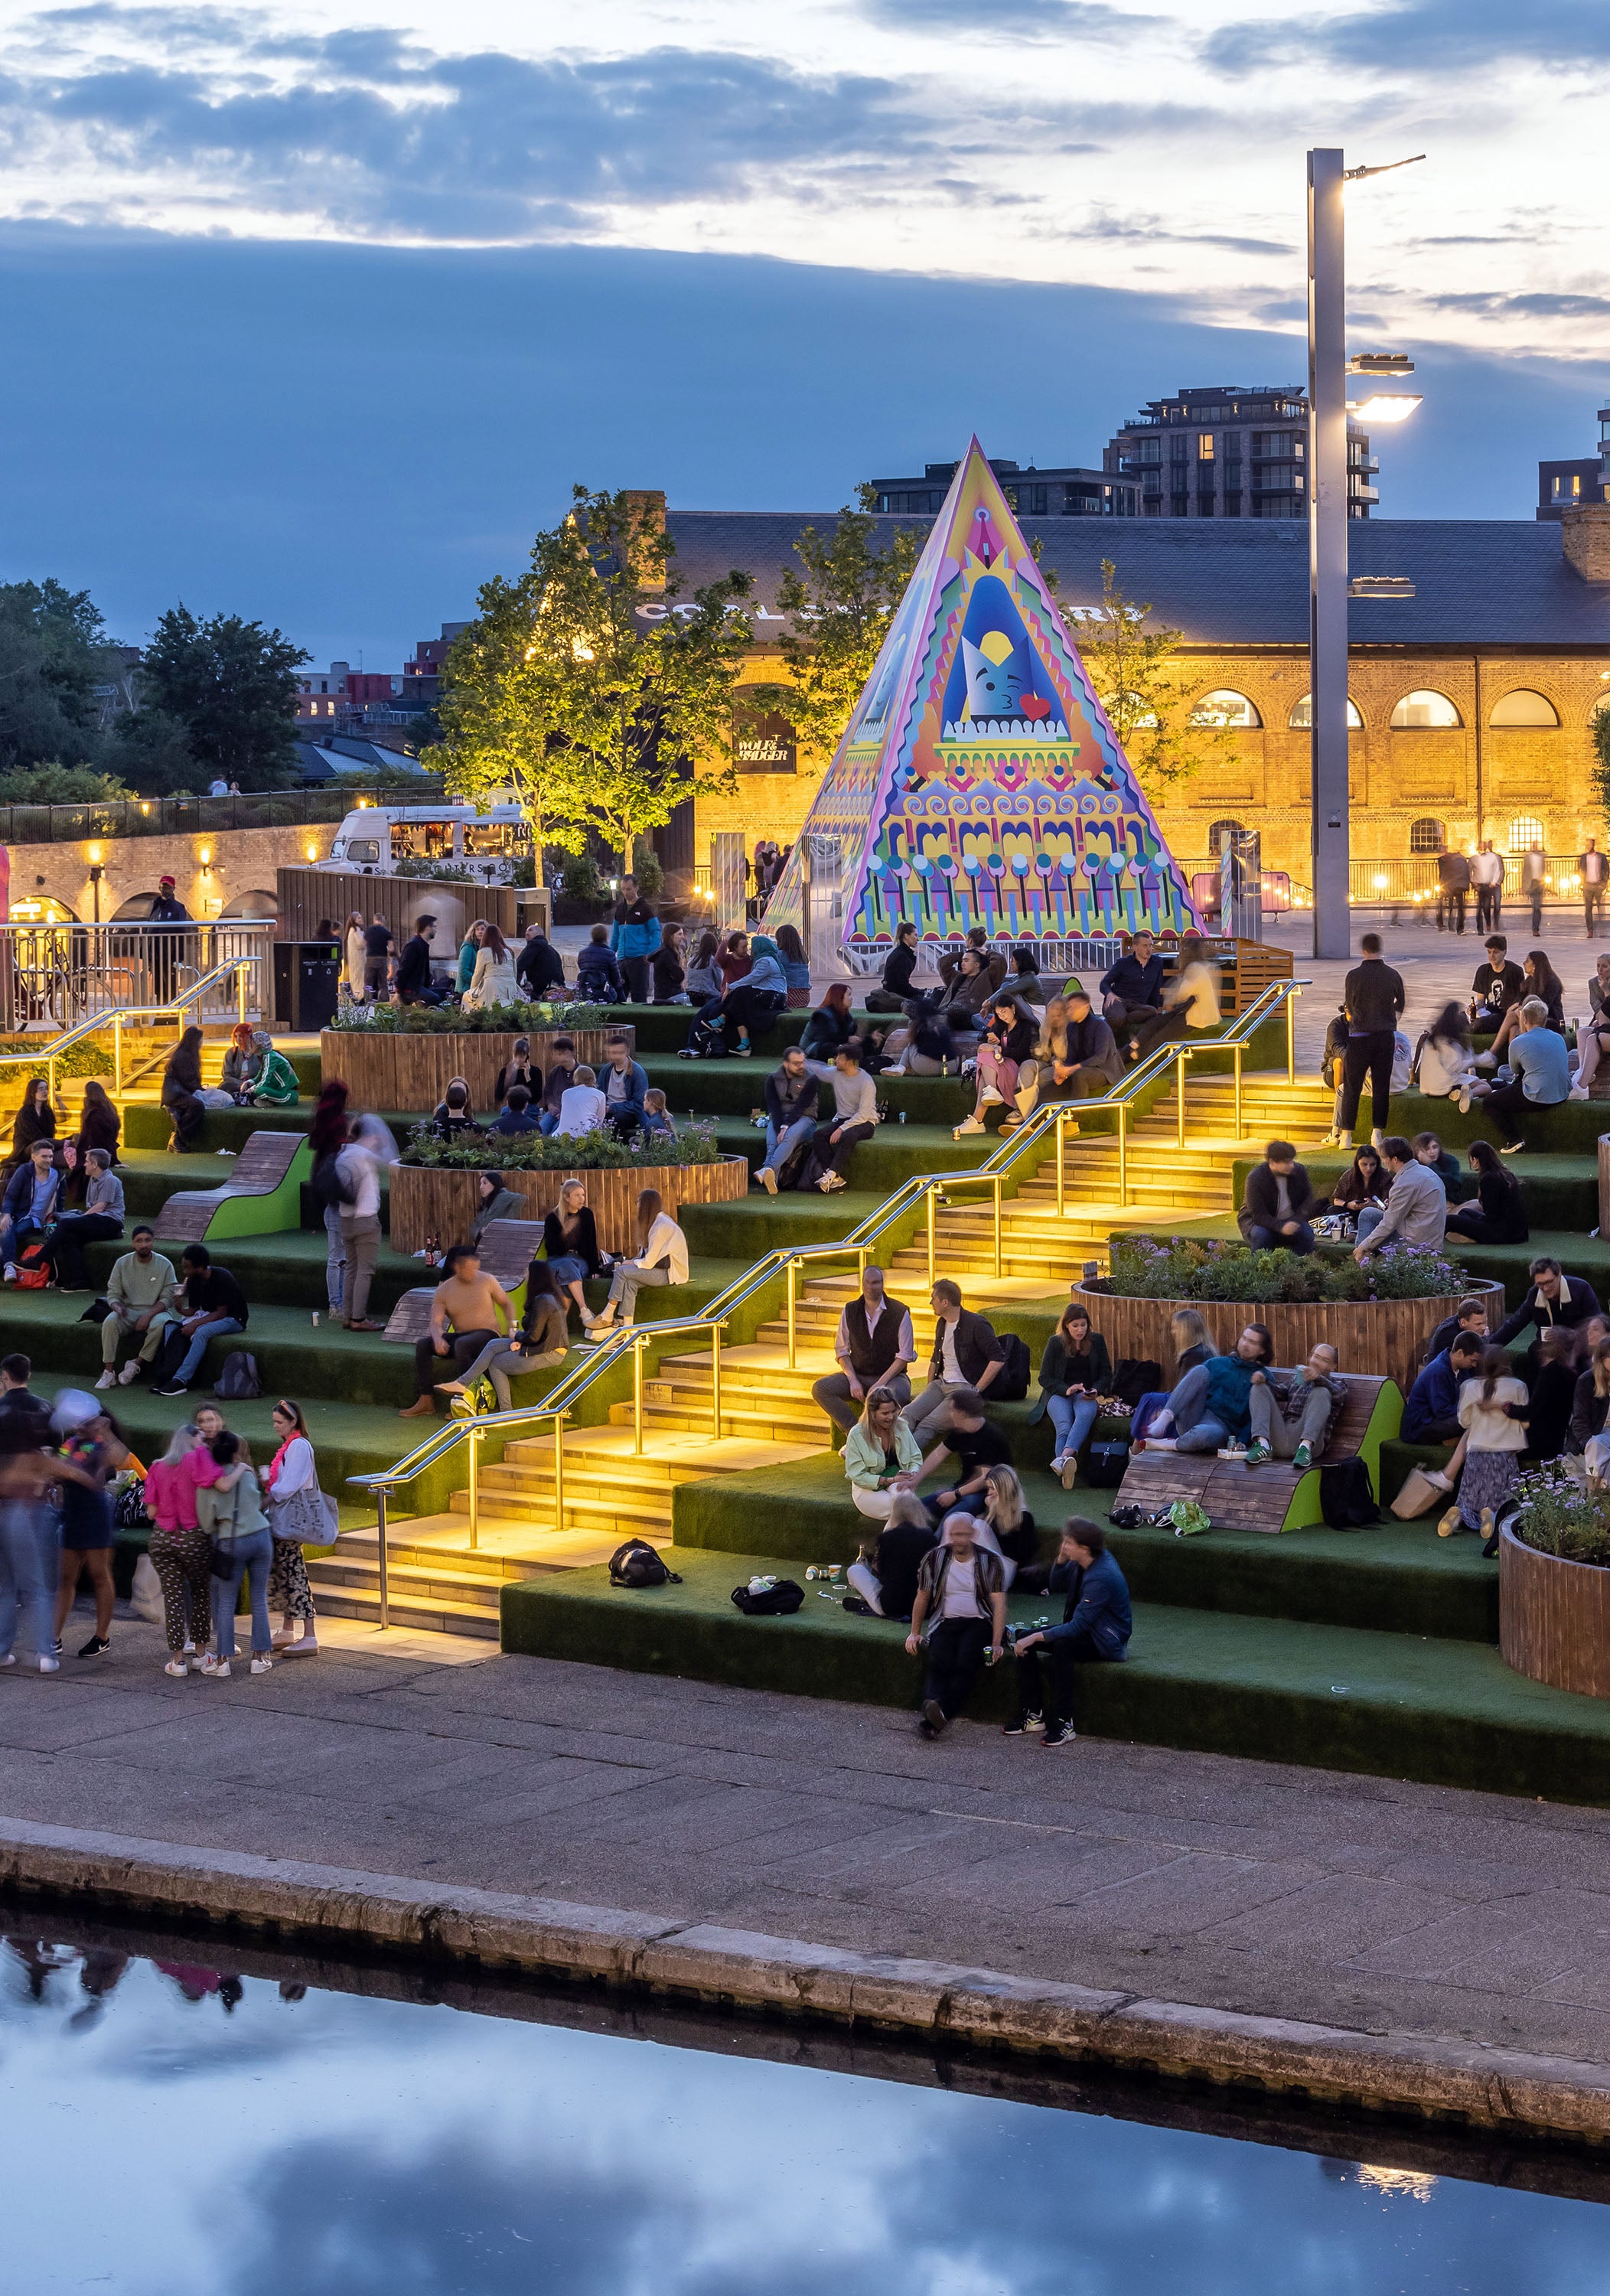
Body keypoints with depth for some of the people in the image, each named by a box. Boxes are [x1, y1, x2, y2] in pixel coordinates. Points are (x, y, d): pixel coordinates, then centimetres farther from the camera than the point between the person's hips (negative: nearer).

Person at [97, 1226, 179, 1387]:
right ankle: (109, 1372, -26)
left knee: (159, 1325, -37)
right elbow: (113, 1293, 3)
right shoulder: (122, 1263, 3)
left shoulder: (164, 1265, -3)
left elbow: (168, 1298, -4)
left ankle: (136, 1364, -20)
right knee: (110, 1322, -29)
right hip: (130, 1311, 2)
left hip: (156, 1311, -2)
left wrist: (149, 1315, -19)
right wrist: (118, 1308, -21)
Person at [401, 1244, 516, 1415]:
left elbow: (507, 1304, 12)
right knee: (422, 1345, -17)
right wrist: (438, 1338, -28)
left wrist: (512, 1327, -5)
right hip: (460, 1335, 4)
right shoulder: (444, 1290, 3)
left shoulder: (488, 1281, -1)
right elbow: (435, 1321, -6)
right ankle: (426, 1399, -18)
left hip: (488, 1334, -4)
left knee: (462, 1344, -37)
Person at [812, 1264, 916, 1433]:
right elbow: (842, 1350, 7)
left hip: (892, 1376, -4)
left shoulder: (900, 1312, -4)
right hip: (858, 1375, 4)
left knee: (897, 1394, -40)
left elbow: (904, 1356, -6)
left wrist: (881, 1384, -16)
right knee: (820, 1389, -22)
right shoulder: (850, 1311, 6)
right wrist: (853, 1380, -10)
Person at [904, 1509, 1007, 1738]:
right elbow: (922, 1598, 19)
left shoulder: (990, 1562, 2)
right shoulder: (935, 1558, 8)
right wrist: (914, 1633, 15)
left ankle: (943, 1711, -48)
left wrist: (996, 1643, -14)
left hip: (978, 1622, -1)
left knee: (966, 1662, -32)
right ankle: (933, 1712, -48)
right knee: (939, 1661, -30)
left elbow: (999, 1603, -4)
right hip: (946, 1623, 1)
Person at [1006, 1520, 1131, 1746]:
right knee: (1024, 1639, -6)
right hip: (1084, 1628, 9)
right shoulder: (1082, 1563, -2)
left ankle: (1064, 1722, -31)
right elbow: (1056, 1586, 15)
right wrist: (1061, 1560, -6)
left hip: (1107, 1641, -9)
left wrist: (1036, 1638, -29)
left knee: (1062, 1646, -37)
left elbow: (1077, 1627, -31)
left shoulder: (1102, 1578, -30)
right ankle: (1032, 1713, -4)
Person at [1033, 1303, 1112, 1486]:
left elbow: (1106, 1374, 15)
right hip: (1058, 1394, 0)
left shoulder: (1097, 1341, 12)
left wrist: (1096, 1391, -7)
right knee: (1064, 1425, -34)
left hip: (1086, 1395, 1)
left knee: (1086, 1413, -38)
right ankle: (1066, 1471, -58)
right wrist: (1066, 1390, -15)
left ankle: (1064, 1457, -62)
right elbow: (1045, 1378, 3)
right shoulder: (1056, 1342, 6)